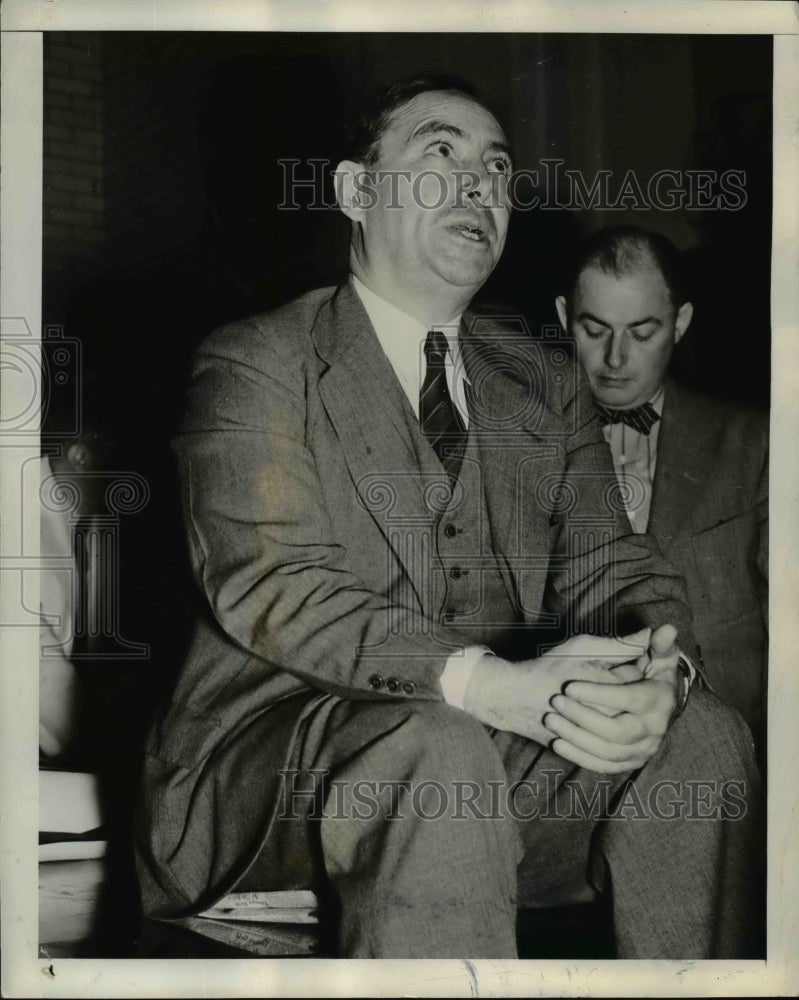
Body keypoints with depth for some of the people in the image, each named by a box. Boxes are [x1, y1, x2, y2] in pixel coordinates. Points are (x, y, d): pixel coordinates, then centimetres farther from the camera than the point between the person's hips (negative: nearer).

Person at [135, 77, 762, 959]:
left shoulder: (545, 385, 16)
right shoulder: (254, 365, -1)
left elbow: (607, 564, 7)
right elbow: (275, 589, -15)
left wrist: (656, 671, -19)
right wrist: (492, 684, -29)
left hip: (503, 750, 5)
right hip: (278, 747, -5)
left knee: (703, 734, -17)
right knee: (436, 747, -34)